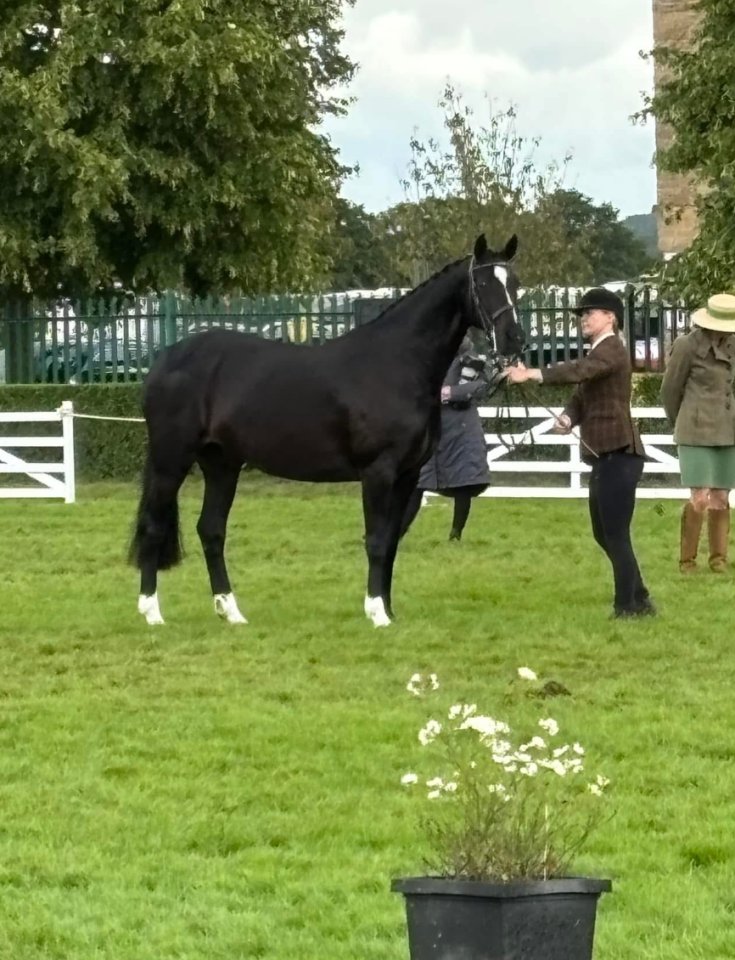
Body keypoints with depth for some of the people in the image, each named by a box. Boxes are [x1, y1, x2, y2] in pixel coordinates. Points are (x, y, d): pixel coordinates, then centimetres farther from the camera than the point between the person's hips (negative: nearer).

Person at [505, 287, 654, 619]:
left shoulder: (612, 349, -11)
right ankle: (638, 599, 26)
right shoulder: (595, 354, 19)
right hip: (603, 455, 10)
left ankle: (628, 606, -1)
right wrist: (567, 418, -10)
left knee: (616, 535, -7)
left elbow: (577, 371, -29)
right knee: (604, 533, 16)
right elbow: (580, 398, 13)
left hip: (618, 454, -10)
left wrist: (530, 374, -39)